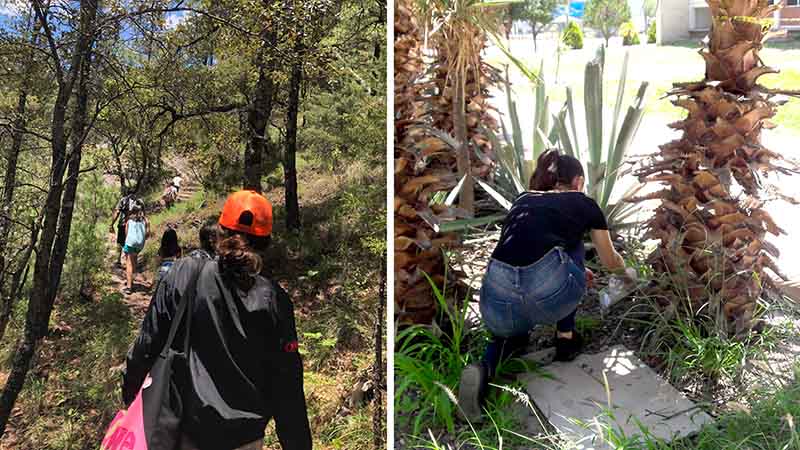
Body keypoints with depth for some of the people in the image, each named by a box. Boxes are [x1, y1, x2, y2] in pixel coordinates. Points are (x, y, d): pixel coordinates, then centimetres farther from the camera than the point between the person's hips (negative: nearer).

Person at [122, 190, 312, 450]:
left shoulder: (184, 274, -10)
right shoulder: (273, 300, -9)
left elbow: (148, 342, -3)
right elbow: (287, 388, -6)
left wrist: (129, 388, 15)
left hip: (186, 429, 0)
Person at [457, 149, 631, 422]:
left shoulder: (522, 200, 31)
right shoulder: (584, 204, 21)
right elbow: (610, 261, 36)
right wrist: (623, 266, 62)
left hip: (497, 302, 3)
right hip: (548, 293, -3)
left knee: (511, 330, 39)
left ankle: (485, 369, 4)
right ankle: (565, 339, 29)